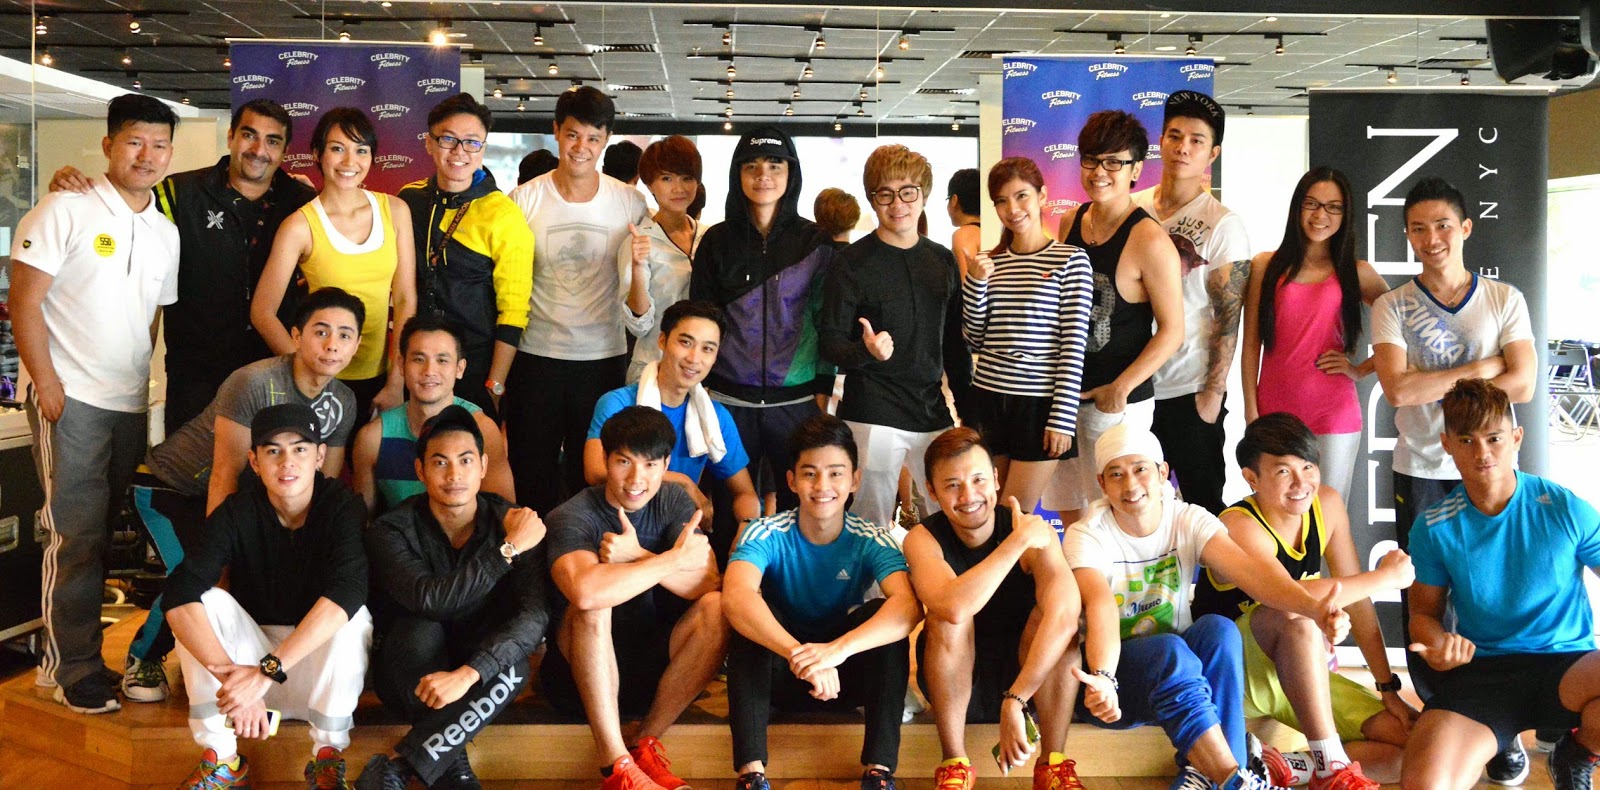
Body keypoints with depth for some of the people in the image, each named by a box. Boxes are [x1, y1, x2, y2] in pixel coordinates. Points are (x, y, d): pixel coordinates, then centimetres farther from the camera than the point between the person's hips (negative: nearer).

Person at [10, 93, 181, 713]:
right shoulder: (65, 212, -4)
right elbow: (25, 302, -8)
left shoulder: (166, 233, 13)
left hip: (134, 404, 6)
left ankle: (76, 653, 23)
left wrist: (162, 389, 9)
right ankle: (73, 668, 7)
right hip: (71, 399, -6)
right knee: (76, 536, -3)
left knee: (108, 533, 11)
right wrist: (47, 383, -13)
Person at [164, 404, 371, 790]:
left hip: (323, 666, -2)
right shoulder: (237, 513, -13)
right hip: (251, 654, 2)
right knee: (207, 601, -22)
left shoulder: (342, 507, -17)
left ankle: (328, 758, -13)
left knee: (354, 617, -30)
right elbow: (180, 595, -27)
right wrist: (231, 675, -42)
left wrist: (266, 671, -41)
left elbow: (347, 592, -34)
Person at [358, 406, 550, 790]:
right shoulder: (392, 531, -11)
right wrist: (507, 549, -29)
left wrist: (469, 672, -37)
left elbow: (534, 615, -23)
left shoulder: (517, 523, -9)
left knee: (513, 669, -32)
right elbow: (429, 601, -30)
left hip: (481, 672, 1)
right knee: (420, 631, -32)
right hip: (411, 676, -1)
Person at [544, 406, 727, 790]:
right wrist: (674, 557, -29)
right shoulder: (571, 517, -15)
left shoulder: (673, 502, -1)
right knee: (593, 606, -32)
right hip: (585, 670, -3)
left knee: (716, 607, -22)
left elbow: (710, 584, -16)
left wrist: (637, 557, -30)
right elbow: (585, 591, -38)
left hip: (655, 666, 4)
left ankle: (644, 742, -12)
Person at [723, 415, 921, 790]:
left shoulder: (871, 541, -15)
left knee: (884, 616, -27)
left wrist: (837, 649, -50)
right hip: (777, 672, -1)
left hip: (846, 674, 1)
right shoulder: (767, 534, -17)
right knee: (749, 618, -30)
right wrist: (799, 655, -53)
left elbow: (908, 606, -34)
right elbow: (736, 597, -38)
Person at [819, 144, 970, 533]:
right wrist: (866, 351, -27)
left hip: (933, 412, 5)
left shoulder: (943, 261, 10)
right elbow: (830, 341, -7)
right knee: (872, 530, 1)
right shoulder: (852, 261, -4)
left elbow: (954, 342, 16)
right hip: (872, 416, -4)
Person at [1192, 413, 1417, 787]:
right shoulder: (1240, 528, -24)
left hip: (1301, 674, 7)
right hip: (1231, 673, -6)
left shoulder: (1327, 504, -3)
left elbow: (1356, 599, 2)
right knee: (1297, 619, -37)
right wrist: (1386, 577, -29)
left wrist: (1389, 689, 0)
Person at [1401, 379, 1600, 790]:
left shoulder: (1566, 510, -3)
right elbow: (1424, 612, 11)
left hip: (1566, 664, 1)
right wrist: (1439, 644, -13)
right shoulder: (1433, 528, 1)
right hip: (1478, 673, -1)